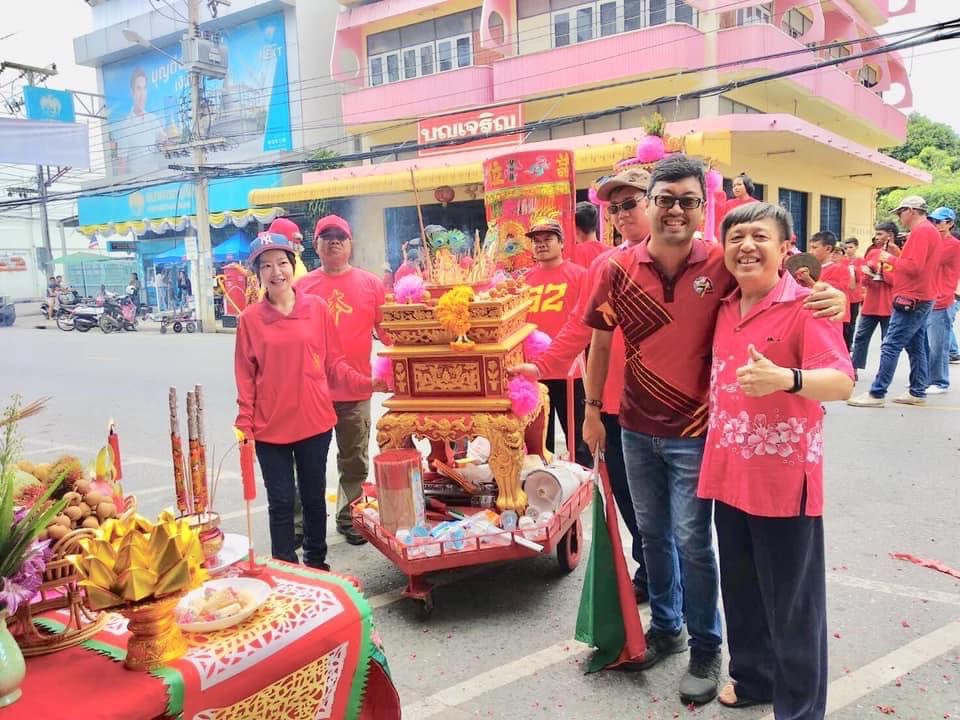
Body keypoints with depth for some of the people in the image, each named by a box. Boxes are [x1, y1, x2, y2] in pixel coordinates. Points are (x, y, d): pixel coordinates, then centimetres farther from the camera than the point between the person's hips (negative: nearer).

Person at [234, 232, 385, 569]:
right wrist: (245, 424, -3)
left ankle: (316, 563, 33)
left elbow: (333, 362, 3)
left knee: (314, 497, 15)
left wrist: (365, 382, -10)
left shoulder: (317, 308, -1)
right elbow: (245, 377, 1)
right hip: (270, 427, -1)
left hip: (315, 422, 1)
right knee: (281, 502, 7)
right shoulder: (250, 318, -2)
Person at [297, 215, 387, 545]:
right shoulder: (302, 286, 4)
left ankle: (349, 518, 29)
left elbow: (386, 329, 4)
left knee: (355, 461, 12)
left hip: (356, 389, 0)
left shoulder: (370, 283, 3)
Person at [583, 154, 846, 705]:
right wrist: (592, 411, 6)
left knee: (692, 541, 3)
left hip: (695, 433, -3)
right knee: (653, 535, 18)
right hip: (637, 431, 3)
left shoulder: (721, 264, -13)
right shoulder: (619, 268, -6)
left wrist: (830, 295, -25)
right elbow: (601, 343, 4)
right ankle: (666, 627, 40)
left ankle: (706, 646, 27)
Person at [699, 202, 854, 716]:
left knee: (791, 601, 7)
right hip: (729, 473, 6)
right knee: (740, 589, 21)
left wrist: (785, 378, -39)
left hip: (784, 478, -6)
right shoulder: (725, 309, 7)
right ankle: (751, 675, 41)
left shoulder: (805, 305, -12)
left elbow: (842, 382, -22)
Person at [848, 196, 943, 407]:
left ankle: (876, 394, -9)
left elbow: (914, 266, -22)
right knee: (916, 346, 13)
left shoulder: (921, 231, -14)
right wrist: (895, 259, 7)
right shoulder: (930, 230, 18)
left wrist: (890, 258, -9)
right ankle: (918, 393, 18)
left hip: (912, 300, -11)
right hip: (922, 298, 11)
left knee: (891, 347, -10)